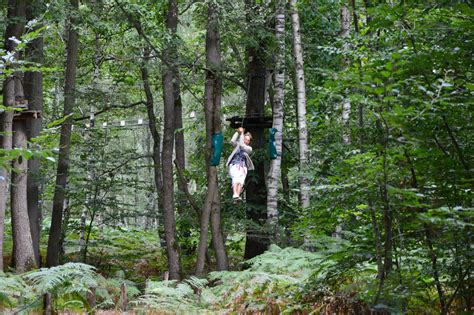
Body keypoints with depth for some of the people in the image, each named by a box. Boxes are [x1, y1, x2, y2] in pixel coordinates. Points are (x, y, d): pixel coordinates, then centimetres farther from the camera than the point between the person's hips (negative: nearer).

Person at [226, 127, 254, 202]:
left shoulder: (249, 148, 14)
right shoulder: (237, 145, 17)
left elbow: (242, 145, -5)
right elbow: (232, 141, -4)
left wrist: (242, 133, -2)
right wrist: (238, 133, -6)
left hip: (242, 167, 1)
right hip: (234, 165, -1)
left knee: (241, 181, -23)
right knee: (236, 178, -28)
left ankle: (238, 196, -39)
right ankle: (235, 195, -46)